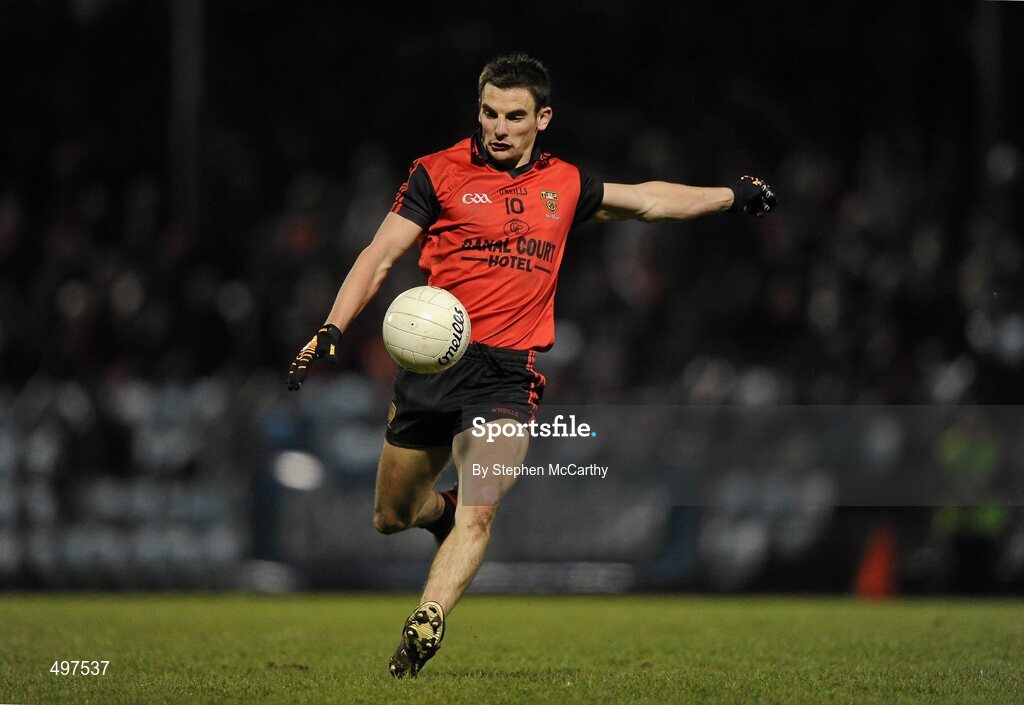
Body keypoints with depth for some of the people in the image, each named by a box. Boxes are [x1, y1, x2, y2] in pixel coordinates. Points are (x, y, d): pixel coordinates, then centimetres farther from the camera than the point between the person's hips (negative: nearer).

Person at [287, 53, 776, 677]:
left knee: (478, 516, -20)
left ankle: (425, 629, -24)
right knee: (391, 517, 12)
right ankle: (445, 510, 44)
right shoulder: (440, 173, 2)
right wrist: (331, 331, -11)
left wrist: (732, 196, 33)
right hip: (433, 362, 0)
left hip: (509, 375, 0)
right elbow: (380, 257, 0)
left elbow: (647, 200, 29)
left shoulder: (564, 185, 12)